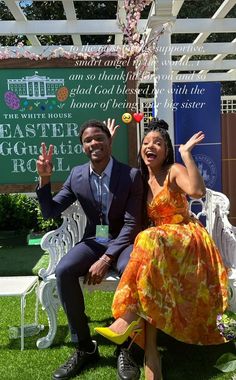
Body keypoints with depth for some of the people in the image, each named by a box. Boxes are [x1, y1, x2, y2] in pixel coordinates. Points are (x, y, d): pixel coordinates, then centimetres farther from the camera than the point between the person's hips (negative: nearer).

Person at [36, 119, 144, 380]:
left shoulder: (131, 175, -10)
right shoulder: (77, 175, 1)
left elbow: (132, 224, -14)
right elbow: (50, 212, 4)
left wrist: (106, 259, -24)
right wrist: (44, 179, -13)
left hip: (123, 241, -3)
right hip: (94, 241, 3)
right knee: (63, 271, -25)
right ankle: (84, 347, -9)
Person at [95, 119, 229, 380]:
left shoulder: (175, 171, -6)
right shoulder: (140, 178, 12)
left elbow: (197, 190, -26)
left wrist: (186, 153, -19)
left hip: (186, 239, -5)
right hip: (159, 240, 5)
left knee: (150, 241, -36)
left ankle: (128, 319, -36)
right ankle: (151, 353, -33)